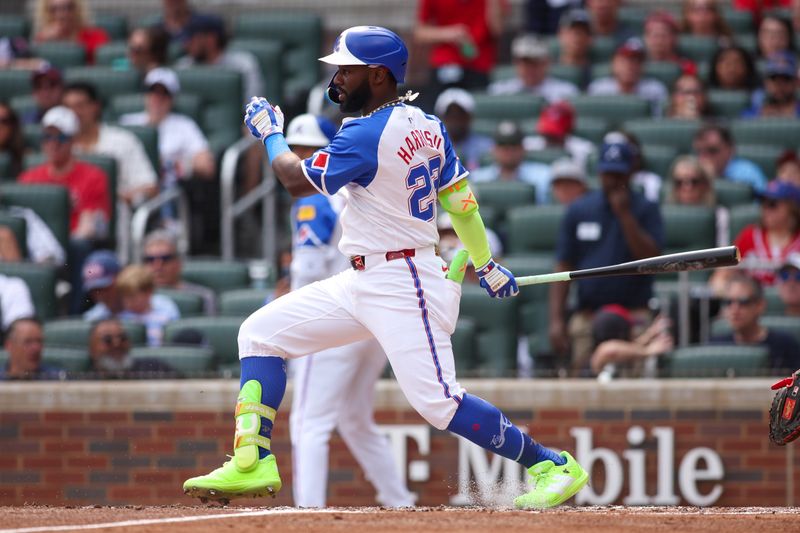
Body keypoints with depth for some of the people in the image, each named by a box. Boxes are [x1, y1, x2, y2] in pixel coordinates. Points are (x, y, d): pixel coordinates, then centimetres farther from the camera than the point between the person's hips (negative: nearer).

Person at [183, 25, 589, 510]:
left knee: (438, 402, -13)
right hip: (363, 283, 10)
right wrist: (485, 263, 25)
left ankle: (555, 466, -1)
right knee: (261, 333, 8)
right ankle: (253, 463, 5)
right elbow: (460, 198, 15)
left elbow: (297, 180, -12)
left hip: (402, 287, -10)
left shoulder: (367, 135, -19)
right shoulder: (425, 126, 8)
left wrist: (270, 133, 6)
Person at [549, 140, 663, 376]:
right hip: (587, 318, 2)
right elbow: (563, 267, 10)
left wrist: (625, 215, -12)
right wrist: (557, 320, 1)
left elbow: (651, 258, -7)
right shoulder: (578, 210, 11)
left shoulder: (646, 210, 6)